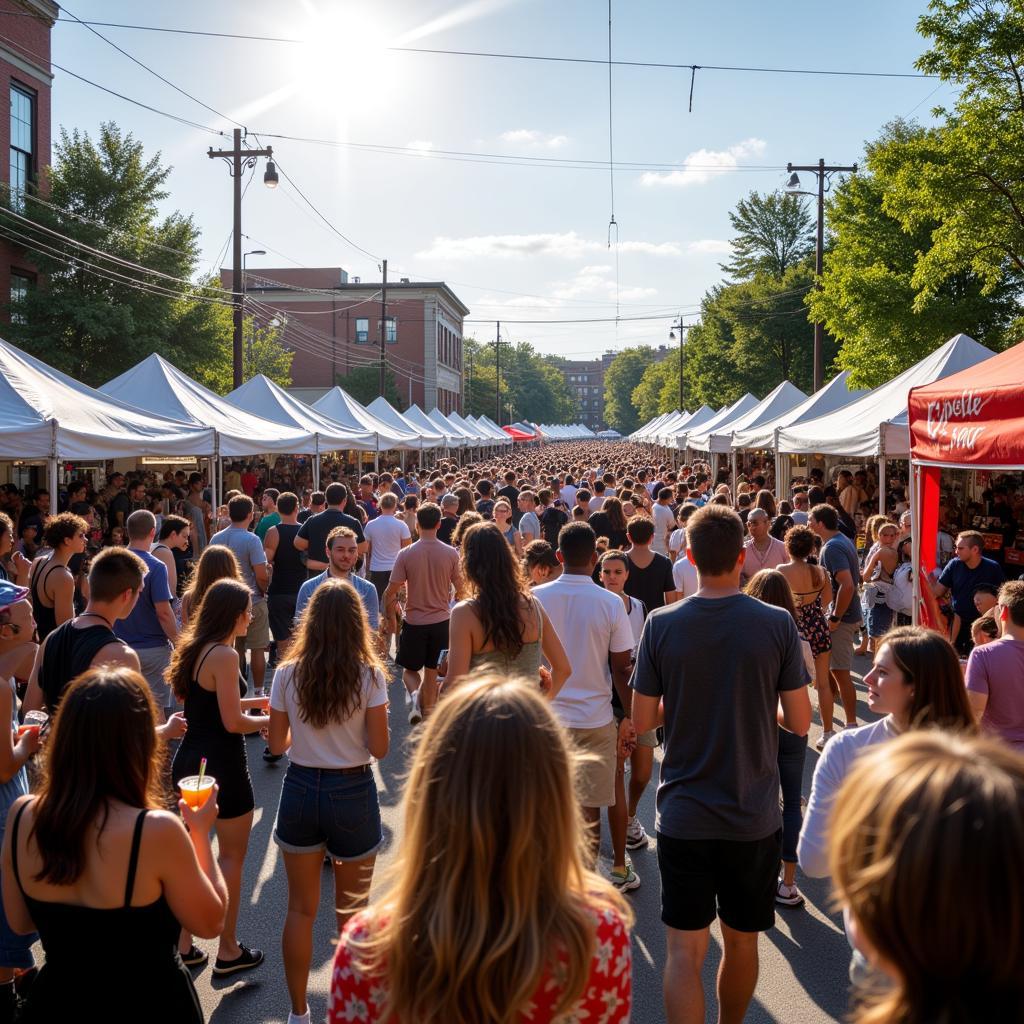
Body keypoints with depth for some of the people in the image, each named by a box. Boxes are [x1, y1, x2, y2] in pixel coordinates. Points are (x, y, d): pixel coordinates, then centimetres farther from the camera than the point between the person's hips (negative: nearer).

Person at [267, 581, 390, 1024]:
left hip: (301, 789, 2)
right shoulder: (368, 676, -12)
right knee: (352, 910, 16)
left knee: (301, 908, 15)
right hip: (353, 793, -2)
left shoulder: (288, 675, -6)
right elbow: (379, 748, -10)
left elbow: (277, 744, 1)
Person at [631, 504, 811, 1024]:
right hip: (754, 816, 1)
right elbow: (799, 722, -5)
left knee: (684, 950, 3)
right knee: (741, 942, 19)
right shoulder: (777, 624, -9)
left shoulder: (661, 624, -9)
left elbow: (642, 720, -3)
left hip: (683, 817, -1)